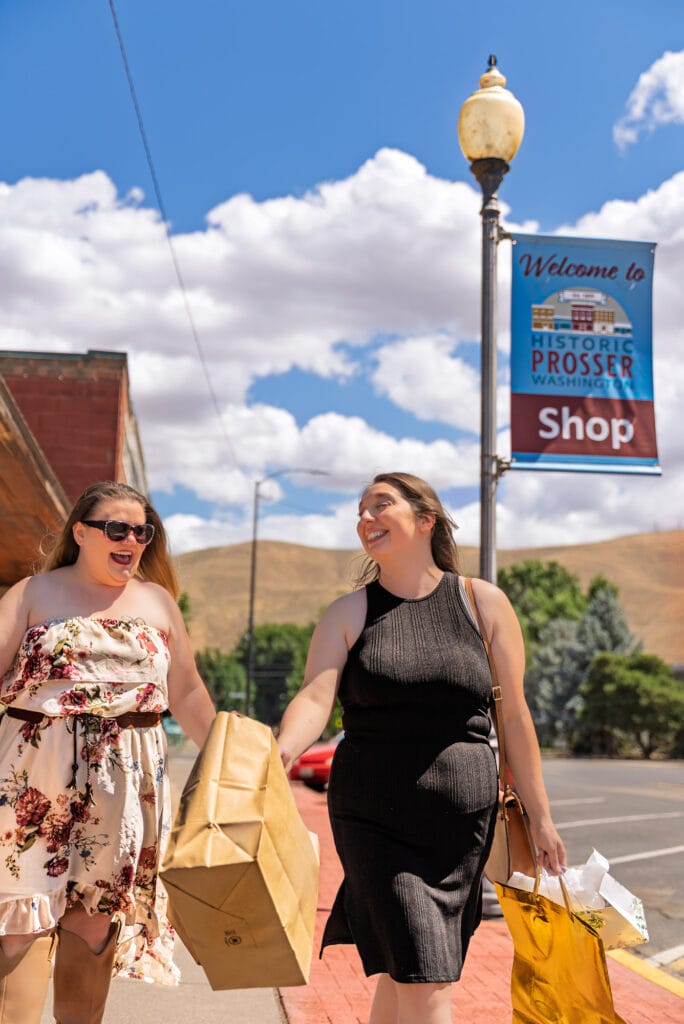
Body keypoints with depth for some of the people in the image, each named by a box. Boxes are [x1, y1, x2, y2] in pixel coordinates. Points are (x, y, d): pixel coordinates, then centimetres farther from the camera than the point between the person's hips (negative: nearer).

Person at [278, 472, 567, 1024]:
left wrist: (541, 817, 6)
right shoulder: (348, 614, 2)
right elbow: (315, 697, -13)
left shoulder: (484, 603, 2)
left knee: (402, 975, 11)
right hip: (374, 819, -1)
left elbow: (514, 715, 4)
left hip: (463, 820, 1)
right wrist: (279, 756, -33)